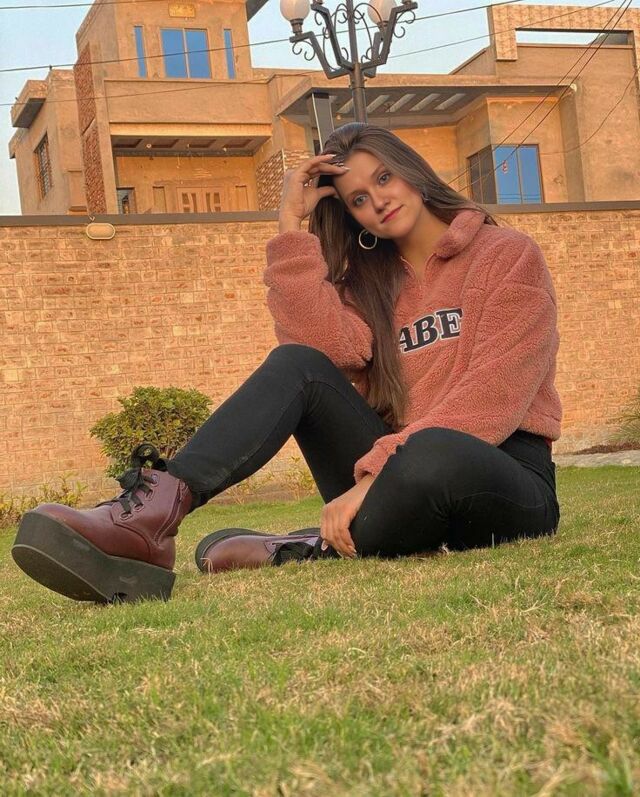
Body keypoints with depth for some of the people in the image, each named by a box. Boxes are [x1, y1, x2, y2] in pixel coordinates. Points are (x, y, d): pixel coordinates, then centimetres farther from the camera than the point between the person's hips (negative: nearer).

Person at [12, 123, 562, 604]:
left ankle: (301, 553, -19)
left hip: (508, 477, -4)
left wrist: (375, 472, -23)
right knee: (296, 367, -19)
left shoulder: (507, 255, 2)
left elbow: (495, 393, -13)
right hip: (403, 474, 4)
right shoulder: (369, 281, 17)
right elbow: (329, 349, -6)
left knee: (431, 456, -41)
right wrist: (293, 226, -7)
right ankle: (149, 514, -39)